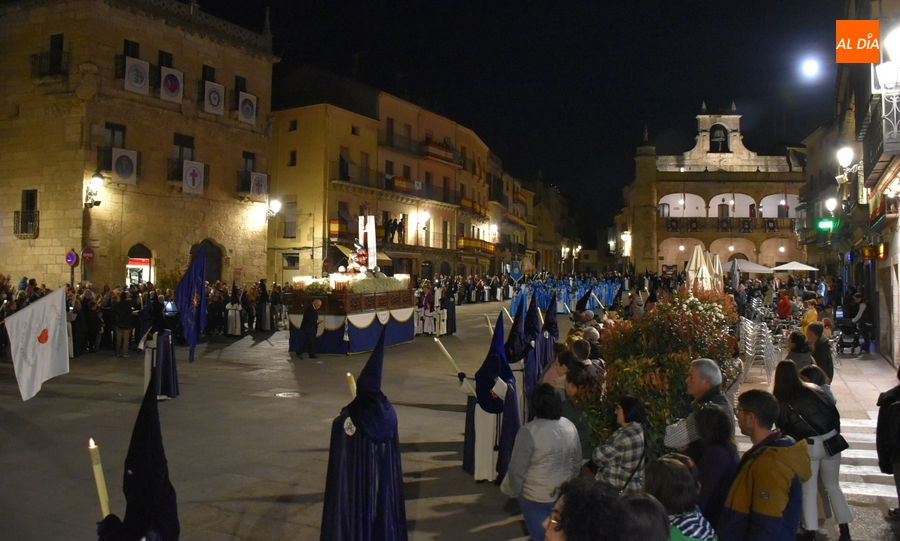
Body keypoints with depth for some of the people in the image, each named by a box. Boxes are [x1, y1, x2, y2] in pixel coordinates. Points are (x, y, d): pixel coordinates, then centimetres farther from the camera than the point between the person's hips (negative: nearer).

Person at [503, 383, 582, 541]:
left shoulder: (529, 431, -22)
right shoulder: (570, 427, -3)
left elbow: (517, 470, -18)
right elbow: (577, 464, 7)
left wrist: (512, 492, -1)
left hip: (536, 498, -5)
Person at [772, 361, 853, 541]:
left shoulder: (779, 402, -6)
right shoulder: (814, 390, 0)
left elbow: (783, 429, -3)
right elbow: (835, 413, 4)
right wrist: (835, 435, 15)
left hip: (806, 447, -3)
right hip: (830, 443, 3)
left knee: (808, 491, 9)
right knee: (833, 486, 19)